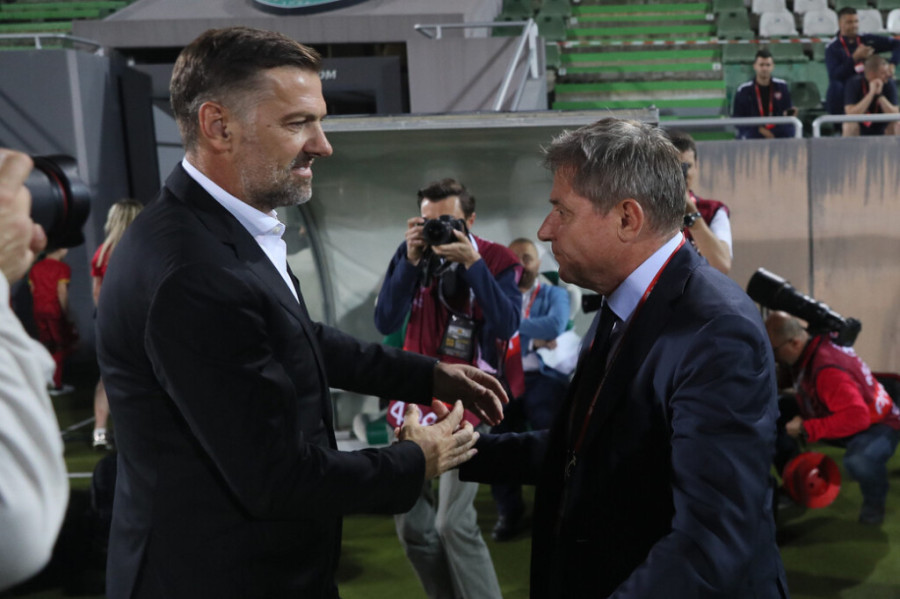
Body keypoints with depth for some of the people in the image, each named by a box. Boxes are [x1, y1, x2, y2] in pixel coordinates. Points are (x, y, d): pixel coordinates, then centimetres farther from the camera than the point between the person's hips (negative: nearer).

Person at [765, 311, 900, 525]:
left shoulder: (827, 370, -36)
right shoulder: (808, 352, -9)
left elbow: (857, 416, -41)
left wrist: (806, 429, -36)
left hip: (877, 425, -8)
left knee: (860, 461, -43)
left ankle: (874, 503, -7)